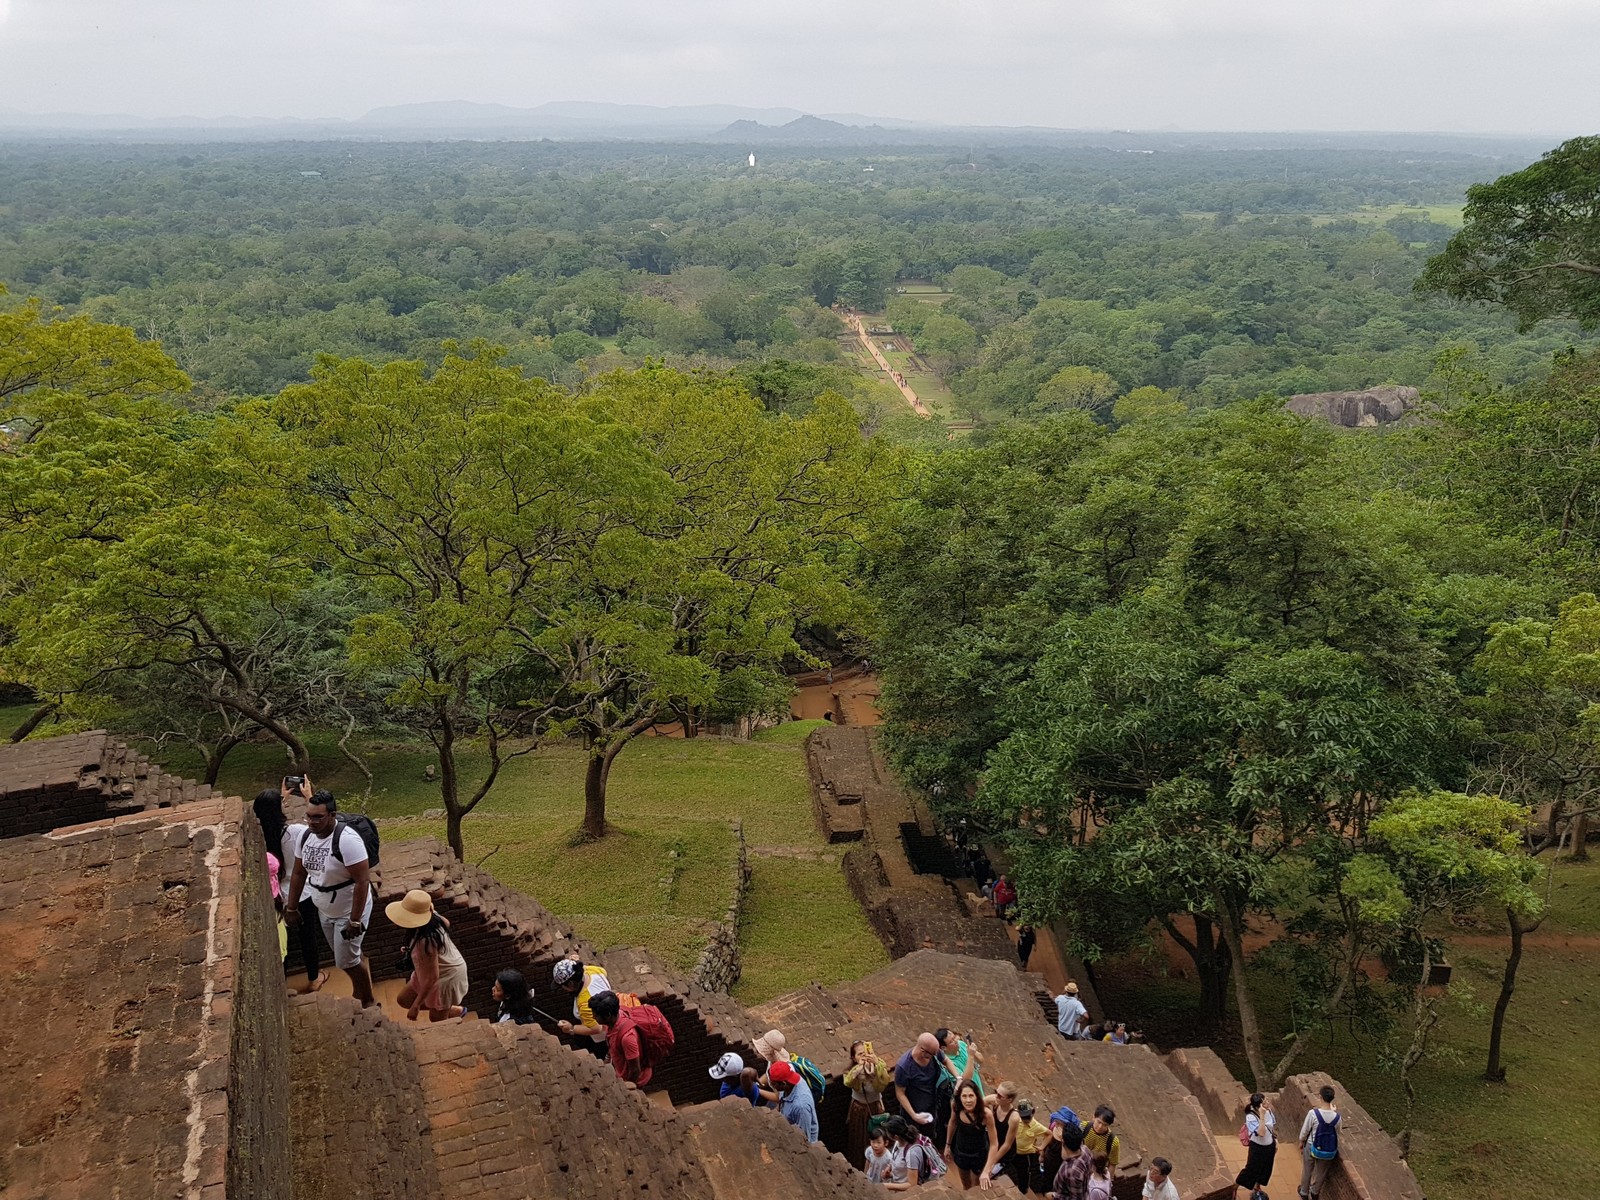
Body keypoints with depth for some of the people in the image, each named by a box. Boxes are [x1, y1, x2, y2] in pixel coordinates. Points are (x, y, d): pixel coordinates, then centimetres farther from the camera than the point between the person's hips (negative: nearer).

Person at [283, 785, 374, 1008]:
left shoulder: (346, 839, -30)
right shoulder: (307, 835, -6)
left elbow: (362, 880, -29)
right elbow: (298, 873, 7)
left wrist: (355, 920, -28)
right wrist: (291, 907, 11)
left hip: (349, 911, -7)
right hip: (324, 910, 7)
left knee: (347, 961, 1)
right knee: (344, 956, 21)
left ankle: (369, 1003, 22)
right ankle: (358, 993, 43)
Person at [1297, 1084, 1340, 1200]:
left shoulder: (1313, 1113, -28)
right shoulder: (1336, 1117, -22)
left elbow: (1305, 1131, -14)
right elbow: (1337, 1133, -3)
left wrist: (1301, 1142, 6)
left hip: (1312, 1147, -1)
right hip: (1329, 1150, 2)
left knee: (1307, 1170, 25)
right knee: (1321, 1172, 27)